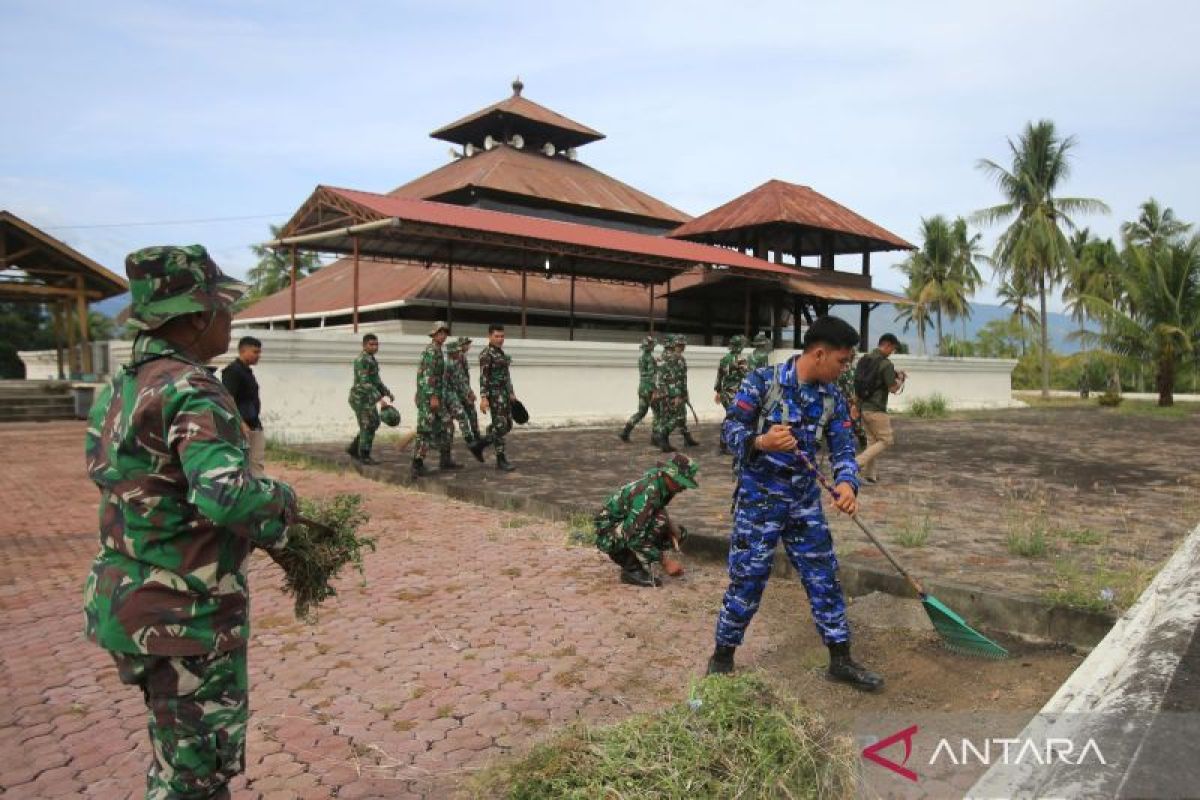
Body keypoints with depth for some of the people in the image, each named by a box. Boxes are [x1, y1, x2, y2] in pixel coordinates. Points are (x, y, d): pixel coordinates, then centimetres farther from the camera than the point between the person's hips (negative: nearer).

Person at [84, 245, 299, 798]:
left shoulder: (121, 386, 7)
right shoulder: (190, 391, -22)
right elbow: (225, 494, -38)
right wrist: (282, 500, -16)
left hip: (124, 598, 9)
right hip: (187, 613, -9)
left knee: (177, 752, 26)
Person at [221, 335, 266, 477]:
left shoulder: (248, 371, 16)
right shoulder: (232, 370, -12)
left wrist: (256, 422, 19)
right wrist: (240, 423, -26)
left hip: (254, 425, 9)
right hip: (240, 426, -9)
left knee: (258, 463, 8)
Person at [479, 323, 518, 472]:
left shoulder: (501, 352, 16)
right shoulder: (486, 354, -11)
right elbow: (483, 377, -18)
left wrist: (511, 393, 21)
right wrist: (483, 398, -25)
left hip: (505, 393, 9)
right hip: (494, 394, -9)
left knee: (507, 425, 12)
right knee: (500, 426, -7)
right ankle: (501, 461, 0)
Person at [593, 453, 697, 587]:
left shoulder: (660, 482, -5)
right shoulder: (648, 493, -31)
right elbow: (633, 538, -34)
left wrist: (670, 525, -5)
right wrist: (665, 561, -29)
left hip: (627, 526, 9)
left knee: (680, 533, 5)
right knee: (659, 521, -31)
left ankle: (627, 559, 8)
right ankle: (631, 569, -15)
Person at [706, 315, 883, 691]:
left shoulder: (832, 398, 2)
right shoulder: (762, 381, -13)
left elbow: (843, 449, 0)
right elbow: (731, 428, -13)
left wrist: (846, 484, -22)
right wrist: (761, 442, -35)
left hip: (805, 500, 5)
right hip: (758, 498, -5)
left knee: (824, 577, 10)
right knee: (748, 581, 1)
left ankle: (840, 660, 27)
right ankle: (722, 656, 21)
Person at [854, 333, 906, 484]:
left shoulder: (864, 359, 9)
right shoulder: (886, 363, -15)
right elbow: (893, 389, -12)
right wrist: (901, 380, 8)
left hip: (863, 407, 8)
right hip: (876, 409, -8)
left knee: (872, 440, 14)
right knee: (886, 440, 2)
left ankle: (870, 475, 14)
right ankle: (857, 463, -8)